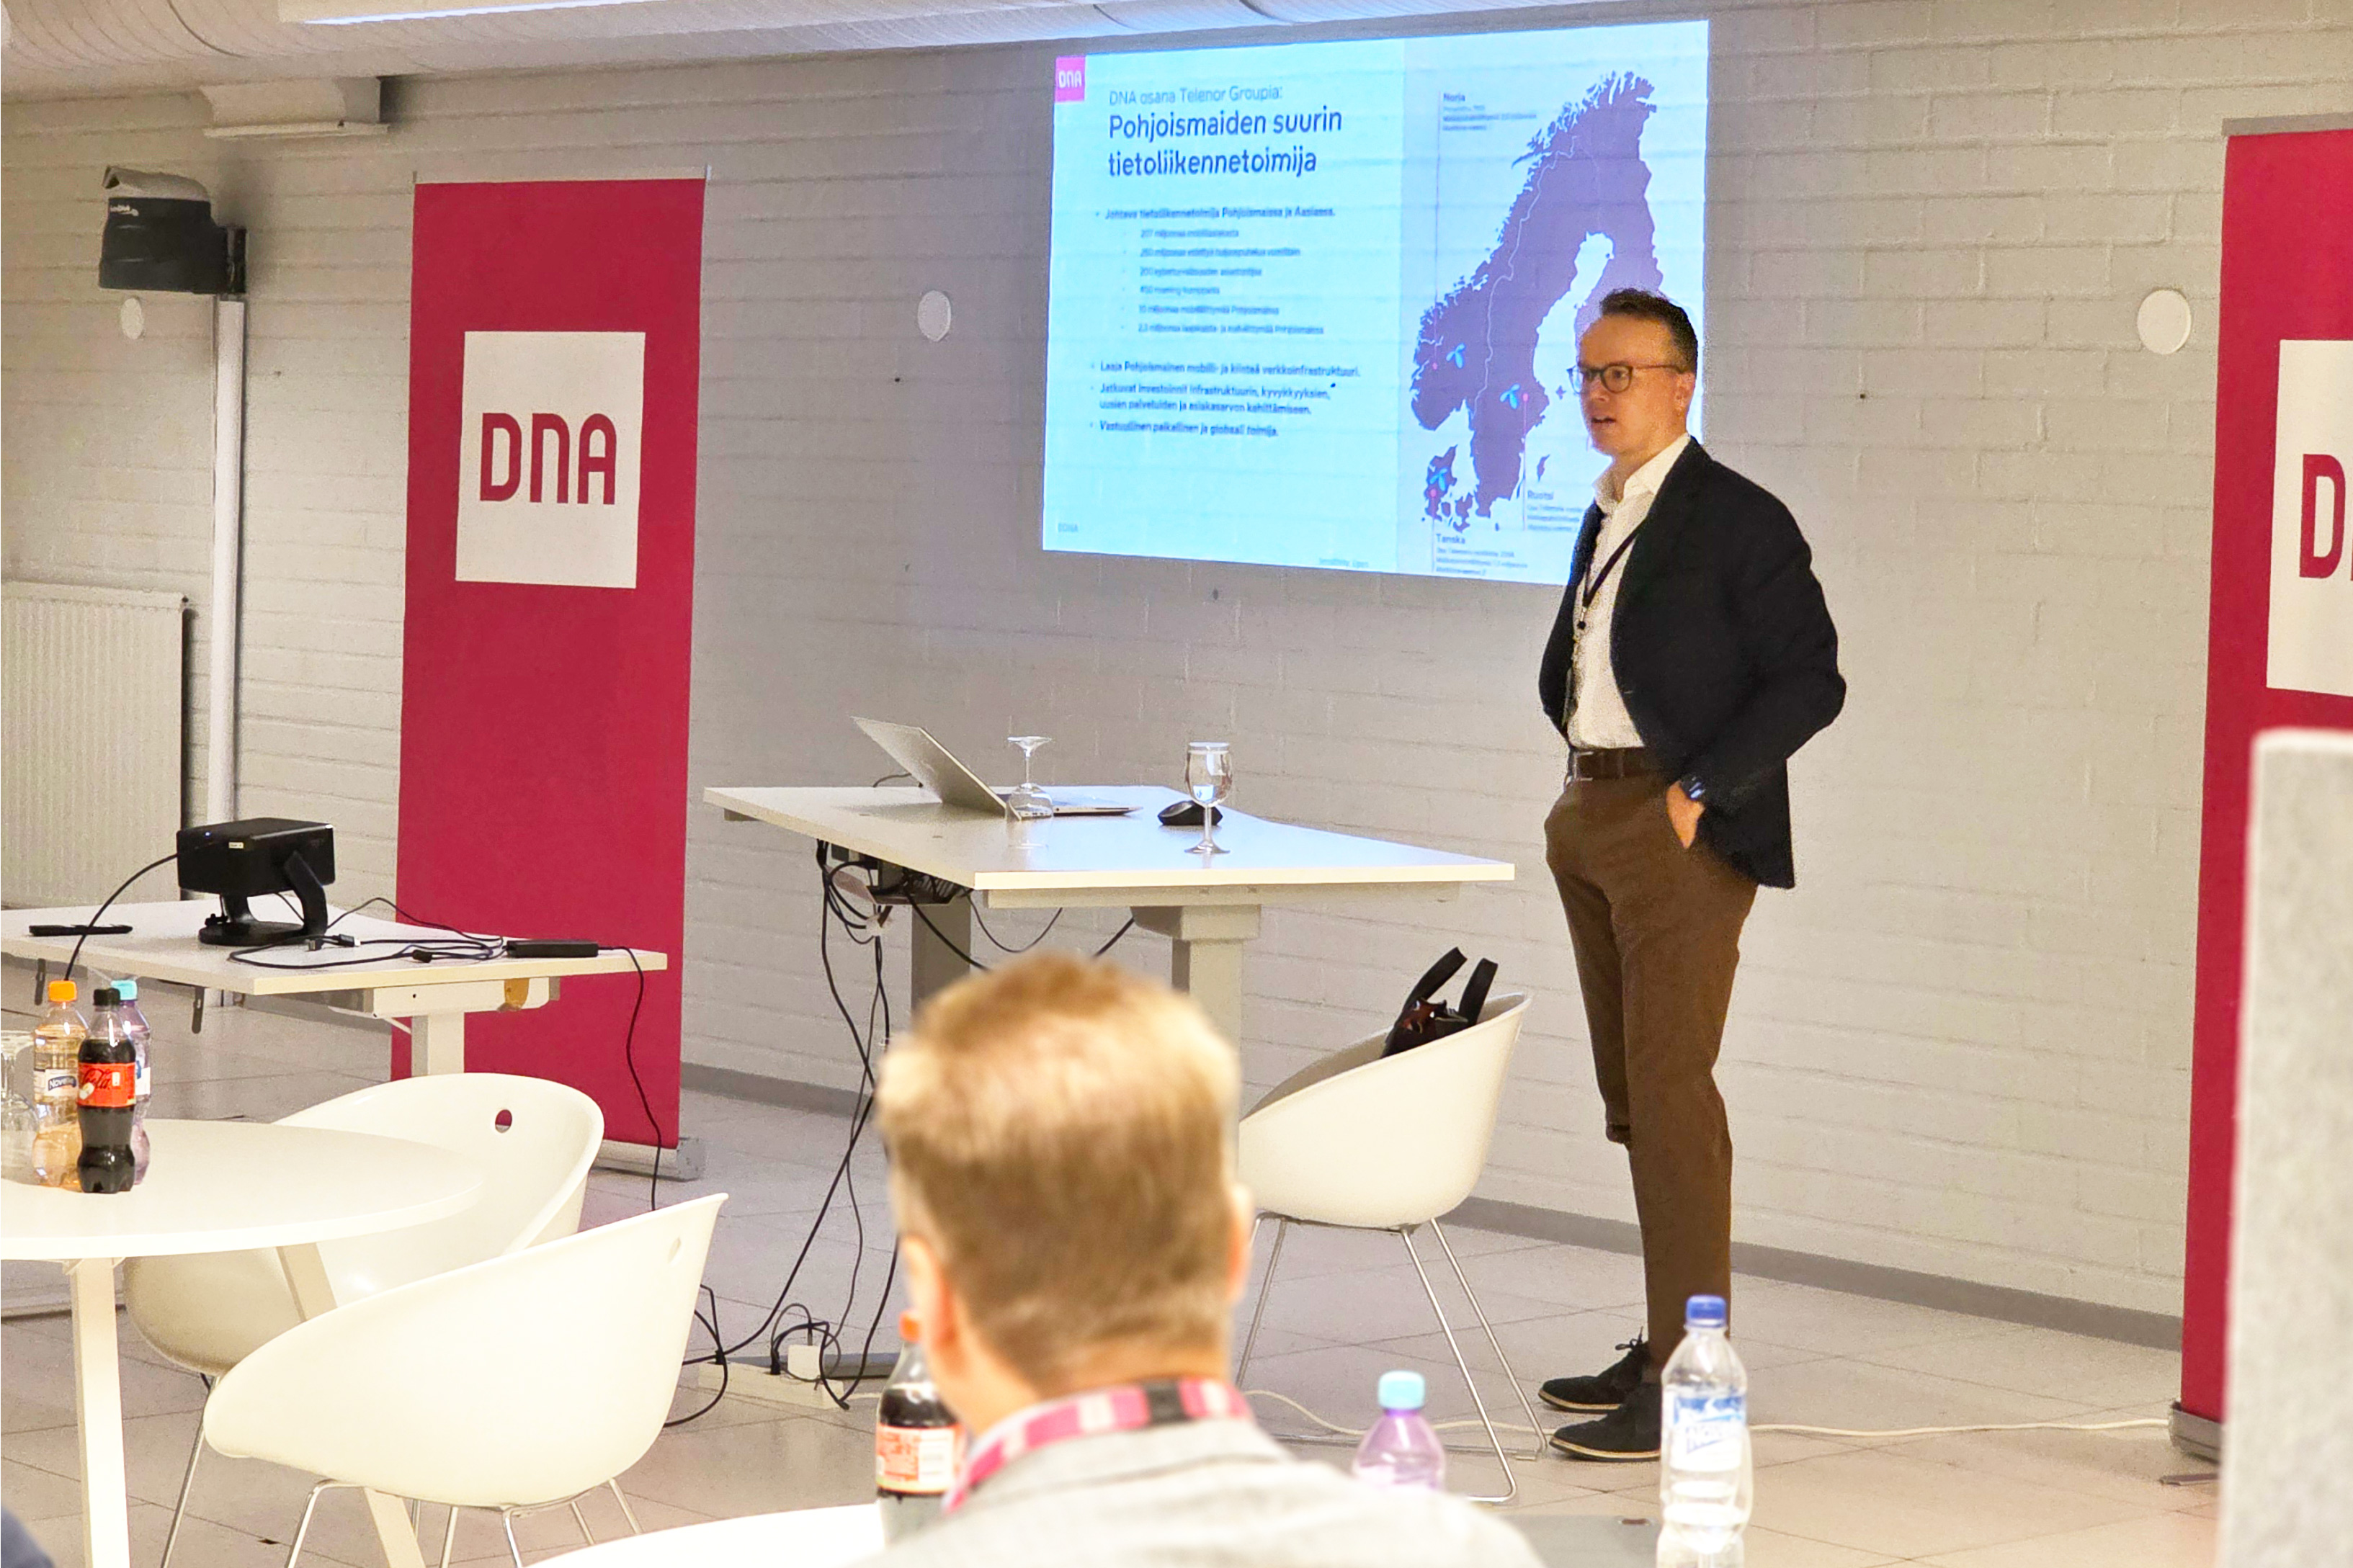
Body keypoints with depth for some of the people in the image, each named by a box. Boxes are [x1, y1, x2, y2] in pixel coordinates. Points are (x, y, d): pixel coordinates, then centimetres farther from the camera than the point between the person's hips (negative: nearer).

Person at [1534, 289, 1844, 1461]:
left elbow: (1810, 680, -13)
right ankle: (1663, 1349, 21)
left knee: (1671, 1094, -11)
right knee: (1633, 1098, 12)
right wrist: (1584, 769, 13)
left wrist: (1697, 791, -17)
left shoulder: (1739, 521, -9)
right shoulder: (1605, 516, 16)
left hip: (1682, 830, -9)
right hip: (1591, 820, 9)